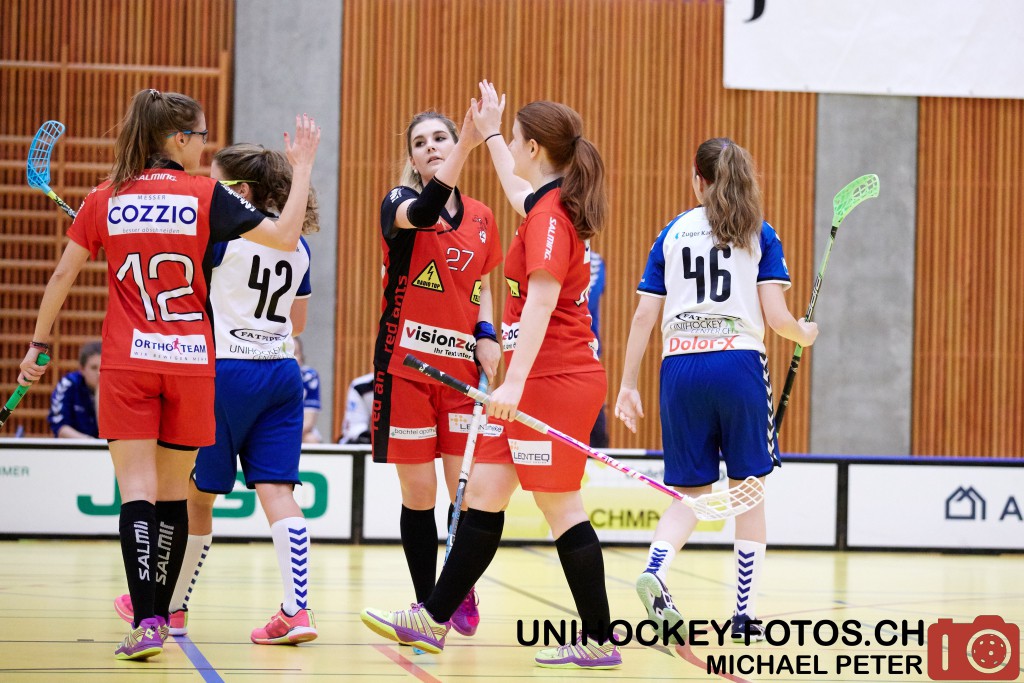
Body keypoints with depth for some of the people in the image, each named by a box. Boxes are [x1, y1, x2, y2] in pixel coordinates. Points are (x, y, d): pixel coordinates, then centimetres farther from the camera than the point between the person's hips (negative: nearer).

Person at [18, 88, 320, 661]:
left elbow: (62, 277, 5)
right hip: (190, 361, 0)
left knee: (138, 493, -4)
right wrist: (304, 166, 2)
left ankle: (146, 621, -18)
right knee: (173, 495, 13)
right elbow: (286, 237, -8)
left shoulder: (104, 200, 4)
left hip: (127, 362, 0)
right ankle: (159, 614, 20)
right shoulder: (206, 196, -3)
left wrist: (40, 344, 15)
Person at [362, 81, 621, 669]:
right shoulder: (551, 206, 13)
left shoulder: (550, 216, -15)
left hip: (556, 382, -10)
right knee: (484, 494, 11)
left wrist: (515, 382, -30)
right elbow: (518, 190, 39)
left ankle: (599, 642, 2)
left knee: (563, 510, -4)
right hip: (546, 383, 10)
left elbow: (541, 302, -24)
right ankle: (433, 620, 16)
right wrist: (490, 132, 50)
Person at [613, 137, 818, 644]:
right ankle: (745, 613, 8)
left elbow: (644, 316, 7)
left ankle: (655, 571, -17)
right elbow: (776, 317, -2)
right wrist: (804, 333, 20)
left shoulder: (672, 233, 11)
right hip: (738, 362, -2)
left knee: (691, 492, 11)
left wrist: (627, 385, 11)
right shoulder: (759, 234, 5)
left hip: (680, 369, 2)